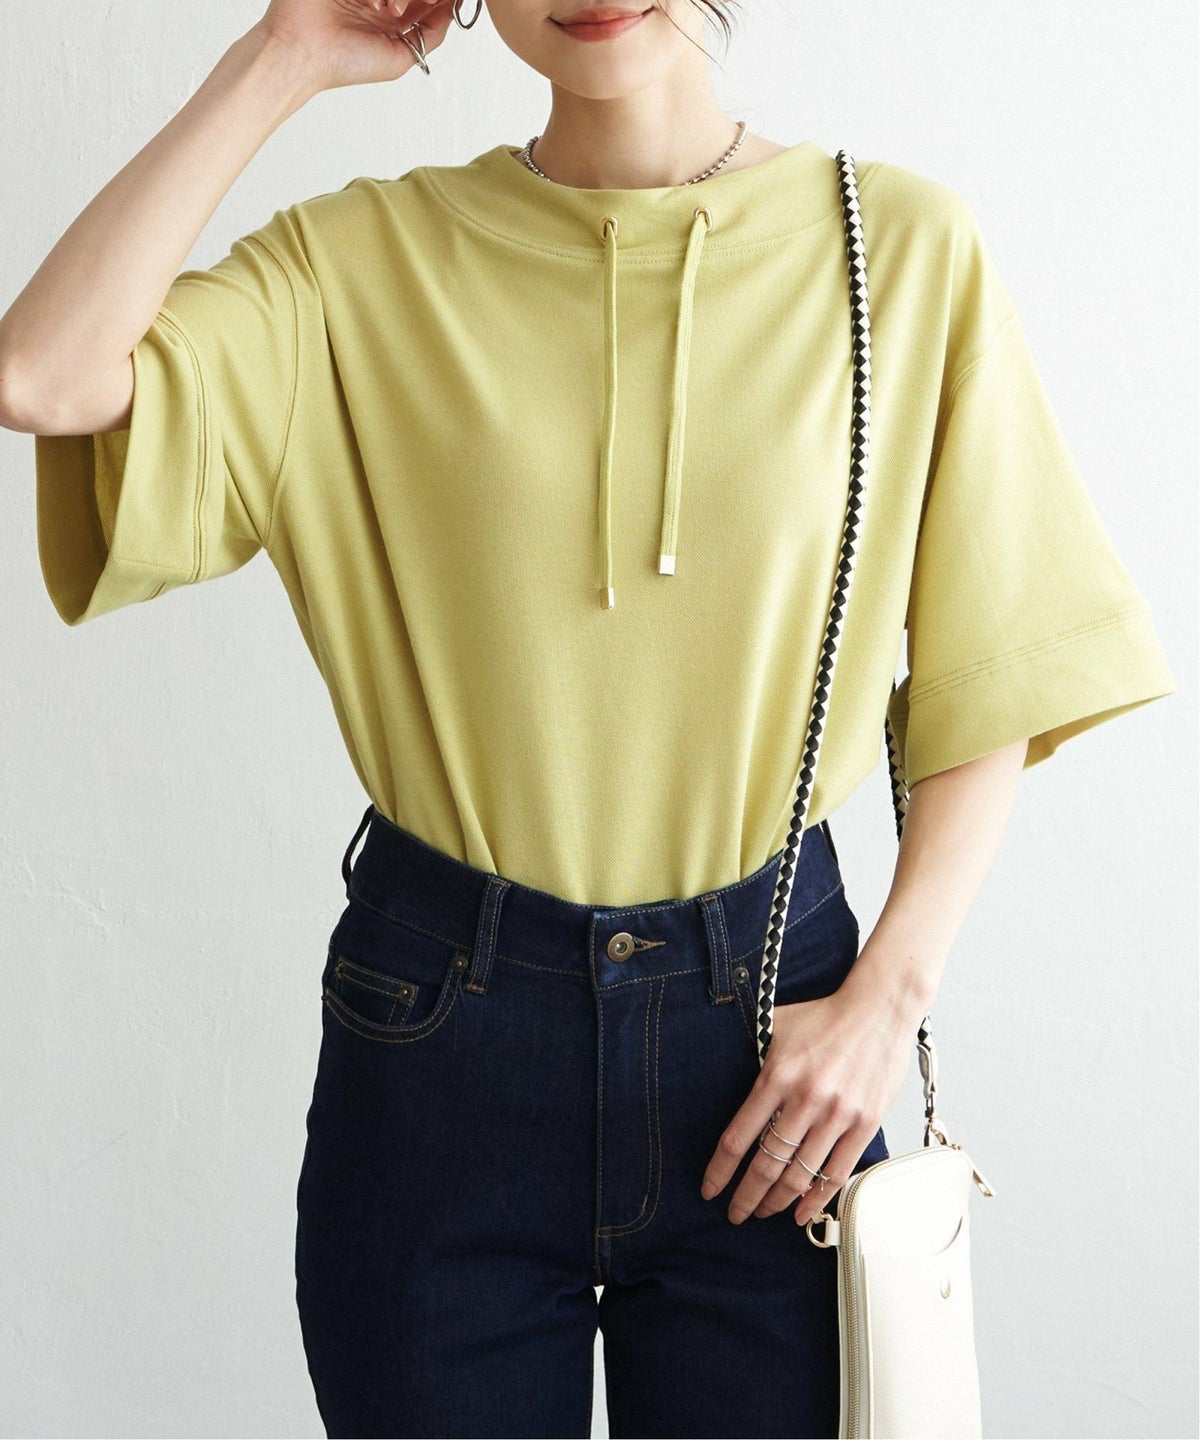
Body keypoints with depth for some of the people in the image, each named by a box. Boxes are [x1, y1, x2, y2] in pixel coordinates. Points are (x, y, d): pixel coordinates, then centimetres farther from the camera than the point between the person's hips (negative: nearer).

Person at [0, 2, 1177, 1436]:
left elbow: (990, 679, 2)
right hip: (441, 1015, 0)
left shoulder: (903, 243, -2)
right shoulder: (366, 259, -1)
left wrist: (888, 994, -9)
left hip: (767, 1021, 0)